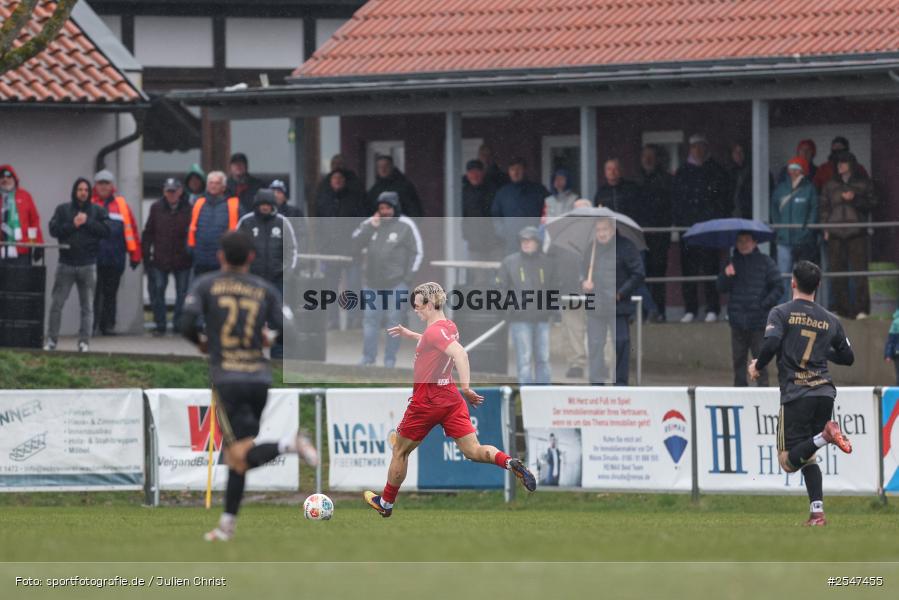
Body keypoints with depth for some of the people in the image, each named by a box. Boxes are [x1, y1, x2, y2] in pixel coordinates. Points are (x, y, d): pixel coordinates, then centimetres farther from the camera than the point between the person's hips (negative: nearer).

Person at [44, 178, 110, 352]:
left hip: (88, 265, 0)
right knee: (56, 303, -1)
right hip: (66, 264, 0)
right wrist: (72, 225, -14)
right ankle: (52, 339, 6)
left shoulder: (98, 211, 6)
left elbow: (106, 231, -5)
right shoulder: (62, 209, 6)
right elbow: (53, 229, -5)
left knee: (87, 307, 2)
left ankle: (84, 341, 5)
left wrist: (88, 222, -11)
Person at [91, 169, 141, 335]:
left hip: (115, 258, 2)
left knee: (111, 294, 8)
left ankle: (108, 325, 16)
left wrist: (135, 254, 4)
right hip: (92, 258, -2)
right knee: (94, 293, -4)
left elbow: (131, 228, 8)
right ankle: (89, 326, -1)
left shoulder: (121, 205, 8)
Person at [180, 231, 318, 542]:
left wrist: (200, 342, 13)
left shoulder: (205, 285, 4)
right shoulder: (265, 290, 9)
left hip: (226, 380, -4)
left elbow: (187, 324, -9)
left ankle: (288, 444, -34)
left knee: (241, 456, -9)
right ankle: (227, 524, 16)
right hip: (260, 378, 4)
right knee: (235, 452, 16)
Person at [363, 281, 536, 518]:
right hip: (450, 396, 8)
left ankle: (385, 503, 26)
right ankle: (510, 463, -31)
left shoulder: (434, 331, -19)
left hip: (427, 399, -8)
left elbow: (459, 353, -35)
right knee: (473, 451, -2)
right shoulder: (448, 327, 9)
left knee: (400, 452, 13)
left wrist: (465, 386, -44)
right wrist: (409, 334, 34)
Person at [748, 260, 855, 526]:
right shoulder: (830, 320, 14)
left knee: (789, 461, -2)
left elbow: (772, 343, -16)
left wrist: (757, 366, 3)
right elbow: (847, 357, 20)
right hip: (825, 392, 5)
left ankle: (825, 435, -29)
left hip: (796, 394, -5)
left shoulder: (781, 313, 0)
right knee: (808, 456, 17)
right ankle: (817, 512, 1)